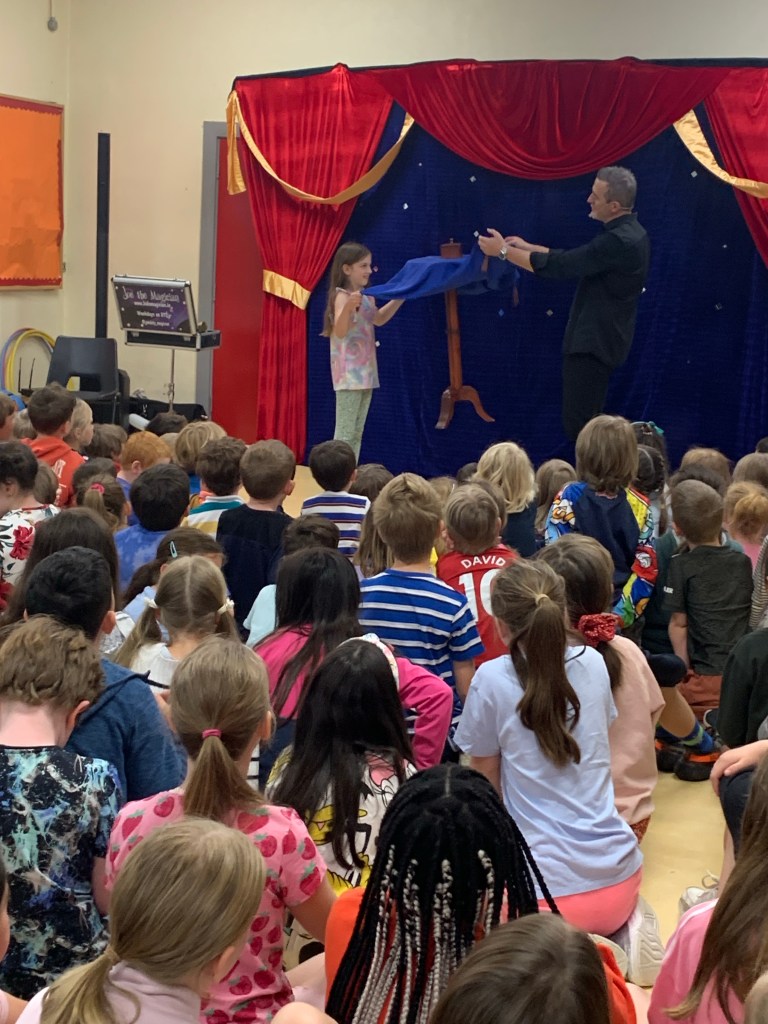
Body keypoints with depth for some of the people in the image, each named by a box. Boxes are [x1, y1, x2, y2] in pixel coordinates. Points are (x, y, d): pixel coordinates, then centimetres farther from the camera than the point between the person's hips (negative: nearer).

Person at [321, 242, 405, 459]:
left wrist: (399, 299, 20)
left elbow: (379, 319, 29)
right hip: (349, 373, -9)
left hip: (365, 370, 9)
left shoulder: (366, 296, 11)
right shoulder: (342, 296, -15)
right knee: (345, 433, -9)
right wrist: (348, 307, -45)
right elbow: (340, 332, -29)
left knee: (357, 433, 12)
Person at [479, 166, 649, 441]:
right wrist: (527, 247, 15)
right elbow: (573, 257, 18)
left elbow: (560, 266, -23)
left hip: (594, 341, -11)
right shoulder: (628, 233, 9)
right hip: (601, 337, 11)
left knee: (579, 423, -7)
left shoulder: (618, 241, -24)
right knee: (589, 420, 18)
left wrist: (504, 251, -14)